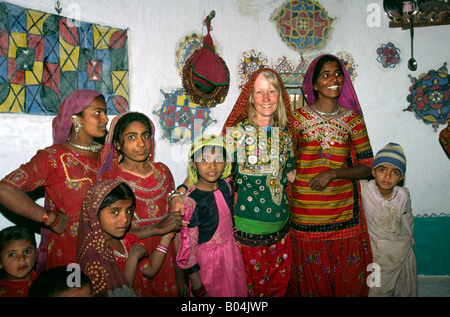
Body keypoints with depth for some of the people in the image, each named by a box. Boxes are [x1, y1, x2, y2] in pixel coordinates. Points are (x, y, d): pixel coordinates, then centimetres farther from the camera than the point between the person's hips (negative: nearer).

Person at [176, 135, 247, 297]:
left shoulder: (226, 185, -8)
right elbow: (187, 244, -18)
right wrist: (197, 287, -13)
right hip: (207, 259, -6)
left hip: (232, 251, 6)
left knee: (236, 290, 21)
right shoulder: (191, 201, -24)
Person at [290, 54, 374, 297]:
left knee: (348, 280, 12)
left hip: (343, 213, 1)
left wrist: (333, 172, -15)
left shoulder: (352, 119, 1)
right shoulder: (299, 117, -1)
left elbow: (367, 167, 0)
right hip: (305, 214, 0)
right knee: (311, 280, 13)